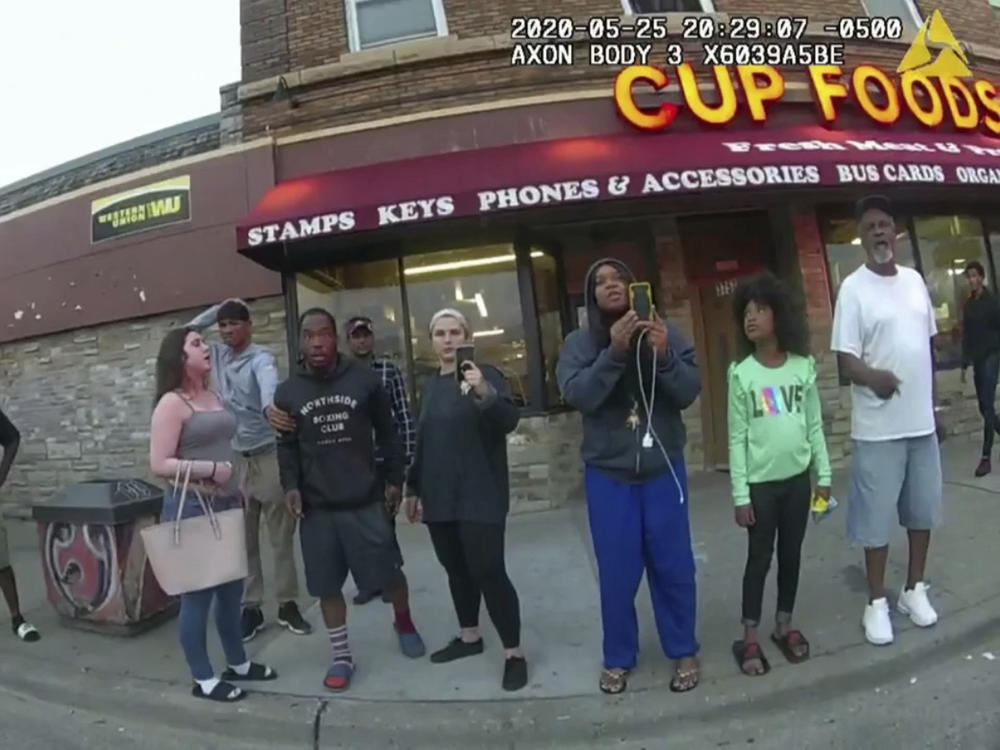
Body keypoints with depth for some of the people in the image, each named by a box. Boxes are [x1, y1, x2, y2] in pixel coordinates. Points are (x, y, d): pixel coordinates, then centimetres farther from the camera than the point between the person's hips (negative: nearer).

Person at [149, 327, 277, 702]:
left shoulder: (214, 397, 11)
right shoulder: (171, 403, -11)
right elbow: (159, 464, -16)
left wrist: (237, 489, 18)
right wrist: (210, 470, -21)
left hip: (226, 505, 8)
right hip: (191, 508, -8)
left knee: (231, 589, 16)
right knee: (197, 593, 4)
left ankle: (238, 663, 32)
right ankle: (204, 679, 19)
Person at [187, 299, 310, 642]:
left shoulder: (260, 357, -11)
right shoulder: (218, 356, 9)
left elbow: (269, 381, -33)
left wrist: (270, 406, -56)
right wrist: (217, 308, 5)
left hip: (269, 456, -5)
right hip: (234, 460, 5)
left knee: (281, 536, 5)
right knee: (243, 540, 9)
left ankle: (287, 604, 17)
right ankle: (251, 608, 19)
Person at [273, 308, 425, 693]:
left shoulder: (364, 379, -4)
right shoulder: (287, 392, 2)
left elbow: (387, 433, 3)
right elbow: (287, 445, 9)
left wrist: (394, 480, 2)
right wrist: (290, 486, -5)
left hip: (365, 501, -1)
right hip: (316, 507, 2)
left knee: (388, 573, 8)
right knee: (327, 585, 9)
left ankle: (404, 623, 38)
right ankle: (342, 657, 28)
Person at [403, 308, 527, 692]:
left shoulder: (485, 375, -7)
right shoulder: (431, 385, 13)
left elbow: (509, 421, -22)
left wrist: (486, 395, -41)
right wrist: (413, 488, 19)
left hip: (480, 497, -6)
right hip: (439, 498, 7)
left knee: (488, 571, -6)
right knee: (456, 569, 15)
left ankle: (514, 653, 7)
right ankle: (469, 636, 32)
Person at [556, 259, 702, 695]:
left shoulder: (665, 333, 0)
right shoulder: (579, 343, -2)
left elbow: (690, 391, -7)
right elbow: (578, 396, -17)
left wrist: (663, 356, -25)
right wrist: (614, 351, -28)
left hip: (663, 467, 1)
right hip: (608, 473, -1)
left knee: (673, 564, 11)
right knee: (617, 570, 7)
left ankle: (684, 652, 30)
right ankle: (618, 658, 25)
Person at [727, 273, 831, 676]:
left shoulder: (803, 366, -1)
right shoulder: (741, 373, -9)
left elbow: (815, 425, 5)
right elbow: (737, 438, -8)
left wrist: (823, 475, 5)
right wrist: (740, 494, -9)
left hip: (797, 478, 3)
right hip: (760, 483, -3)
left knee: (791, 554, 14)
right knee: (759, 558, 5)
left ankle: (784, 625, 31)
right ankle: (749, 639, 17)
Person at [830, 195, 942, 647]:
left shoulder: (914, 280, 9)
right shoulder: (854, 288, -10)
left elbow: (927, 345, 16)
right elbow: (845, 359, -15)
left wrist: (932, 402, 16)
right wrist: (873, 376, -35)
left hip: (922, 421, 6)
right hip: (878, 427, -6)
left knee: (923, 509, 16)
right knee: (877, 517, 2)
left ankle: (914, 589, 33)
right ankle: (877, 601, 17)